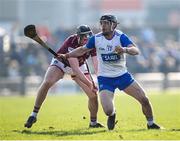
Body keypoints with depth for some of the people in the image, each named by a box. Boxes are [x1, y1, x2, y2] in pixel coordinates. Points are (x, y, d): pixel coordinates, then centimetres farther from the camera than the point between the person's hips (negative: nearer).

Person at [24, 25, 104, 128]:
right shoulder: (71, 43, -37)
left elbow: (97, 66, -29)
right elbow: (75, 69, -41)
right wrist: (89, 84, -45)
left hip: (79, 65, 4)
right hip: (61, 63, -4)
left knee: (93, 94, -5)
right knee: (47, 83, -29)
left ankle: (93, 122, 19)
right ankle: (34, 115, -20)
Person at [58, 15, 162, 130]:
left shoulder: (121, 37, -14)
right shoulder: (96, 39, -7)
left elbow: (136, 51, -29)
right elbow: (83, 50, 10)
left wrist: (125, 49, -48)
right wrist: (66, 56, 1)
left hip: (122, 75, 0)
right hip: (105, 78, 0)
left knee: (144, 99, -6)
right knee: (108, 110, -18)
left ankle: (151, 124, 20)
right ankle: (112, 114, 21)